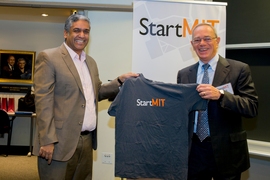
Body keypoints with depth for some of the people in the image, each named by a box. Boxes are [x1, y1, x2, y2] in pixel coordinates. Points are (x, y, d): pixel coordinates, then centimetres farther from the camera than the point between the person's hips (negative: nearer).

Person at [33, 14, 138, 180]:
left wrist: (120, 81, 5)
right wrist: (47, 140, -19)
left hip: (87, 140, 7)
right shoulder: (48, 58, -7)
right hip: (60, 141, -6)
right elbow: (43, 101, -13)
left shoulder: (91, 62, 15)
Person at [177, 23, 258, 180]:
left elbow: (252, 108, -11)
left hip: (226, 150, -2)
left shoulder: (239, 69, -5)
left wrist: (220, 95, -25)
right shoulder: (184, 74, 6)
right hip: (193, 149, 3)